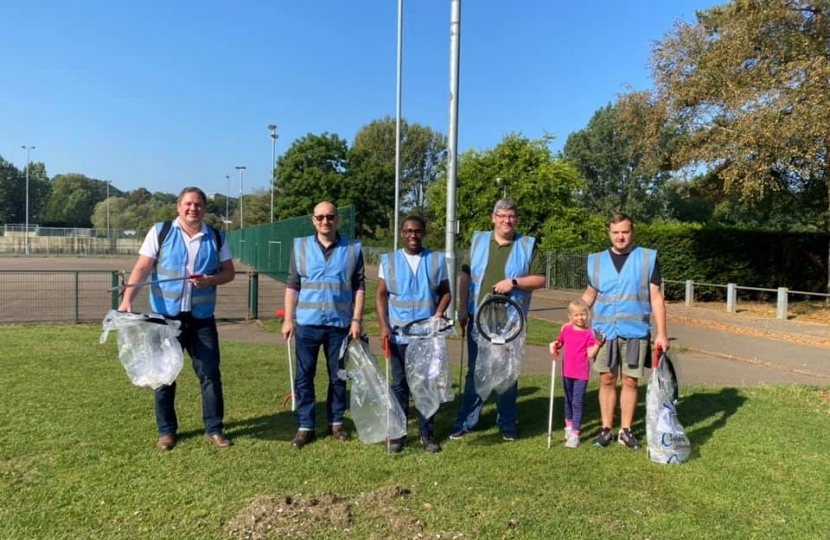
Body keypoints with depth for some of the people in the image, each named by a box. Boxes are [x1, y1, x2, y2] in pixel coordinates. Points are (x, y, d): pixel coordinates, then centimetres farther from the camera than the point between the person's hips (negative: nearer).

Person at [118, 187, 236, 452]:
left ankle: (214, 429, 17)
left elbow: (229, 272, 7)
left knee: (210, 373, 4)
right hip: (166, 316, -1)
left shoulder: (216, 238, 4)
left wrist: (210, 280, -14)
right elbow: (142, 267, -9)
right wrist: (127, 298, -22)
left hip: (202, 318, 1)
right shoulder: (160, 232, -2)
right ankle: (166, 430, 23)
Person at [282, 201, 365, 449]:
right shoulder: (300, 246, 5)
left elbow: (359, 287, 3)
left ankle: (336, 422, 25)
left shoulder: (353, 249, 2)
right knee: (304, 377, 4)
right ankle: (305, 427, 15)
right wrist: (288, 319, -1)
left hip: (340, 324, 0)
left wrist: (356, 320, -4)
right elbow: (292, 285, 5)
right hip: (307, 323, 0)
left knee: (338, 376, 10)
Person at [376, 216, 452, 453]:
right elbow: (381, 295, 3)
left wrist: (439, 313, -10)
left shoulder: (437, 260, 5)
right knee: (400, 384, 7)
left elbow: (445, 292, 8)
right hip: (399, 334, 0)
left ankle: (427, 434, 17)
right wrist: (384, 326, -7)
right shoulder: (388, 261, 5)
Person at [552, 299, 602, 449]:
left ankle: (575, 434, -1)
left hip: (581, 374, -4)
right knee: (568, 401, 20)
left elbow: (590, 354, -13)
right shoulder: (566, 329, 1)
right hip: (567, 372, 4)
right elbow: (559, 343, 14)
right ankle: (569, 426, 39)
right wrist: (554, 346, -6)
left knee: (577, 403, -4)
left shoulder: (589, 333, -10)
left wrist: (598, 342, -23)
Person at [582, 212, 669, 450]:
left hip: (635, 332, -1)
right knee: (607, 380, 6)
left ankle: (626, 430, 18)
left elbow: (656, 298, -1)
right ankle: (606, 429, 17)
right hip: (605, 331, 2)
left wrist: (661, 333, -6)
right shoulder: (597, 260, 6)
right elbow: (589, 295, 13)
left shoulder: (648, 258, 0)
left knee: (630, 381, 5)